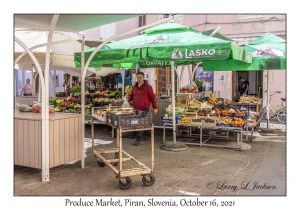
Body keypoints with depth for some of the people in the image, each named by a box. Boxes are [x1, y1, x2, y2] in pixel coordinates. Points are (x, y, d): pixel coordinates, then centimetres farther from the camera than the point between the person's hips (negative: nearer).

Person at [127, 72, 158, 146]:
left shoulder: (148, 87, -5)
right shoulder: (134, 87, 11)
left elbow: (153, 98, -4)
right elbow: (131, 95, 23)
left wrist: (155, 108, -5)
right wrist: (129, 100, 0)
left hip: (144, 109, -5)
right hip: (136, 109, 6)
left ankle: (138, 139, -1)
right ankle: (148, 134, 36)